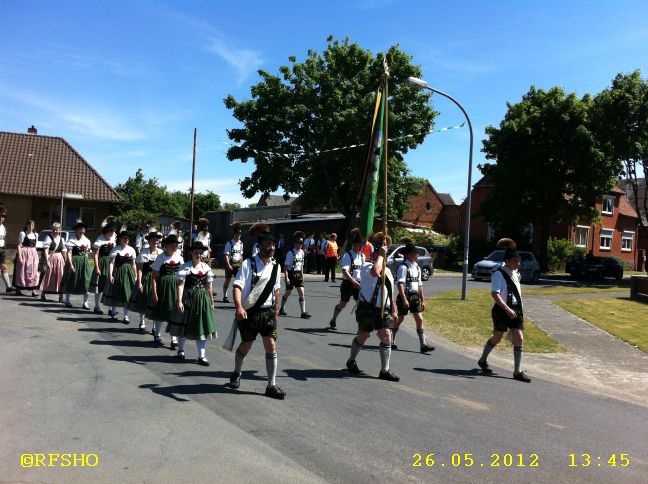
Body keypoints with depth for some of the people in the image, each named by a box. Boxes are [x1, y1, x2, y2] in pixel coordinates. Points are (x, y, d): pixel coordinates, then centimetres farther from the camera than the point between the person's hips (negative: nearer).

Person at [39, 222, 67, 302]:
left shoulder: (62, 239, 11)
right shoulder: (48, 238, -3)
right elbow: (46, 250, -10)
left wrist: (65, 262, 7)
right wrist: (47, 261, -17)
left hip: (60, 259, 4)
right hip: (51, 259, -4)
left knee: (60, 277, 4)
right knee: (48, 276, 0)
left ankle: (61, 296, 9)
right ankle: (42, 295, 13)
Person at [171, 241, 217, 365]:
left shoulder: (206, 267, 5)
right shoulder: (185, 267, -8)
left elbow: (209, 287, 10)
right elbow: (181, 285, -14)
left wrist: (211, 302, 12)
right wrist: (179, 301, -22)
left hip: (203, 299, 3)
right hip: (188, 298, -3)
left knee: (202, 326, 2)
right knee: (184, 324, 11)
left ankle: (202, 356, 6)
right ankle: (181, 350, 33)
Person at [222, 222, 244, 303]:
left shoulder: (241, 244, 8)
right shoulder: (229, 243, -8)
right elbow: (226, 255, -12)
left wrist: (242, 263, 7)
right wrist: (228, 265, -18)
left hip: (238, 264, 4)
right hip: (230, 263, -4)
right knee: (227, 280, 4)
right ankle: (225, 296, 14)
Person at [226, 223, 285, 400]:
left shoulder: (275, 266, 3)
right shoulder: (248, 264, -13)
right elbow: (237, 286, -22)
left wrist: (276, 311, 13)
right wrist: (239, 307, -36)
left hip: (267, 312, 4)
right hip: (249, 312, -3)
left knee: (271, 346, -4)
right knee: (246, 345, 13)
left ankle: (271, 386, 6)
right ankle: (236, 374, 42)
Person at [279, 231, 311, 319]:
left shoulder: (302, 252, 5)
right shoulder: (290, 253, -14)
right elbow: (286, 266, -15)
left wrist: (302, 275, 14)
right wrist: (286, 277, -20)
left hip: (298, 274, 5)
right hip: (291, 274, -5)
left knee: (301, 293, -3)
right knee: (288, 292, 9)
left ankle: (303, 312, -2)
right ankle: (282, 308, 32)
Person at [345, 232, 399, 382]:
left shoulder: (387, 271, 15)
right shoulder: (366, 267, -9)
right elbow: (375, 272, -36)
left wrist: (393, 311, 19)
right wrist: (380, 255, -23)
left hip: (383, 310, 6)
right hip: (367, 309, -6)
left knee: (387, 337, -5)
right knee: (362, 336, 9)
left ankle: (384, 371, 3)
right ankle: (351, 361, 34)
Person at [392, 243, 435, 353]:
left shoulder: (417, 267, 12)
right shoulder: (403, 267, -13)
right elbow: (400, 284, -20)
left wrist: (422, 299, 15)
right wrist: (404, 299, -26)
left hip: (415, 296, 7)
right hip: (405, 296, -7)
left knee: (419, 319, 1)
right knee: (400, 319, 6)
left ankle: (423, 345, 2)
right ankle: (391, 342, 23)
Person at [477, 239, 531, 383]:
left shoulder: (516, 273, 11)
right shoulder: (499, 273, -14)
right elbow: (494, 294, -22)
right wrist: (507, 309, -28)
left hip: (515, 309, 7)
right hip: (502, 310, -7)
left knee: (519, 338, -2)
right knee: (497, 338, 5)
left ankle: (517, 371, 3)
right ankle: (483, 360, 29)